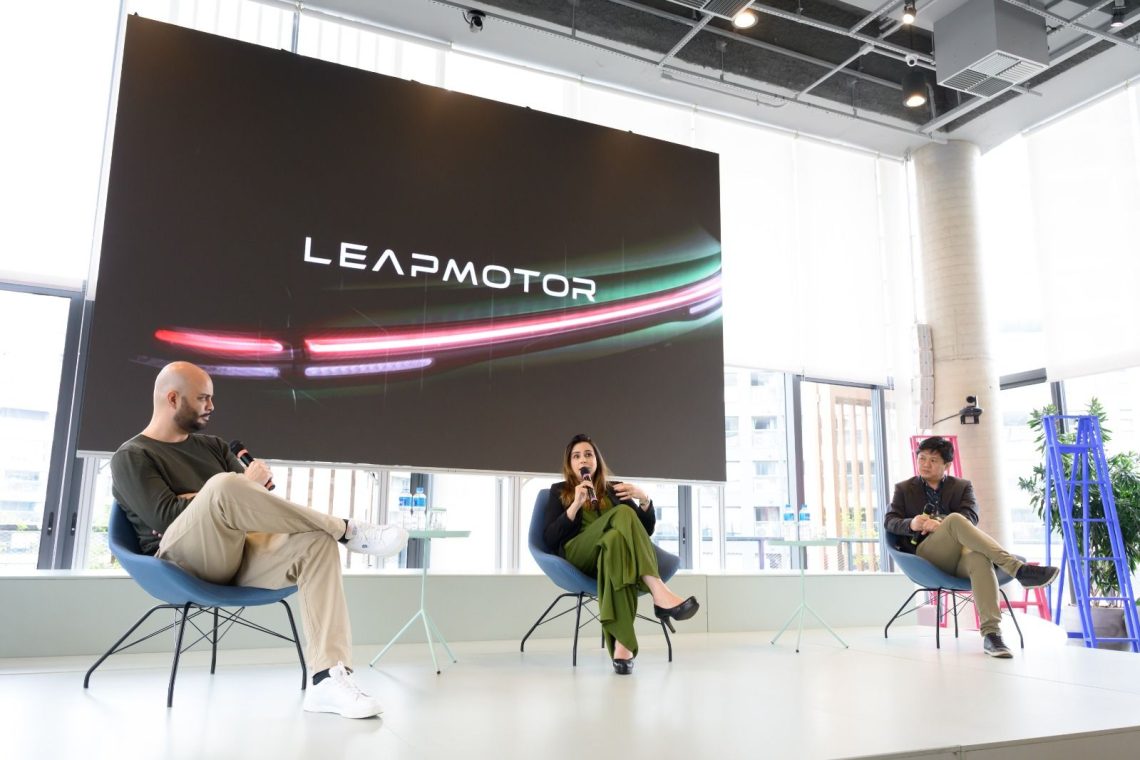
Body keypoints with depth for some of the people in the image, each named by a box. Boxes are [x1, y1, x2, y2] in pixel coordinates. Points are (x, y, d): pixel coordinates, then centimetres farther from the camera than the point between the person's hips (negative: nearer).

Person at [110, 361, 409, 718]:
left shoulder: (211, 445, 24)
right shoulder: (131, 457, 6)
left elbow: (260, 499, 13)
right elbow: (166, 517, -10)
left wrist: (211, 500, -6)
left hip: (238, 557, 6)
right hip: (182, 560, -5)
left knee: (317, 542, -24)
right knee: (224, 485, -34)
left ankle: (328, 679, -35)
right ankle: (347, 530, -22)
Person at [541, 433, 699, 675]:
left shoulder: (613, 489, 24)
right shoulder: (559, 491, 19)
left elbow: (647, 530, 16)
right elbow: (549, 540, 3)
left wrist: (644, 499, -2)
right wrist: (576, 506, -9)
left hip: (612, 552, 2)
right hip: (577, 557, -2)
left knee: (615, 539, -39)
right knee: (623, 514, -30)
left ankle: (622, 644, -51)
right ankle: (659, 593, -47)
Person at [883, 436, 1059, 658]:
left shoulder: (962, 486, 22)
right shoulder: (904, 488, 21)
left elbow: (971, 517, 3)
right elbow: (889, 521, 8)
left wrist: (941, 523, -17)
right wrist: (911, 524, -16)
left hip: (959, 554, 1)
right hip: (925, 556, -1)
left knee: (979, 558, -39)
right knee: (955, 519, -34)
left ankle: (991, 634, -49)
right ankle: (1018, 569, -43)